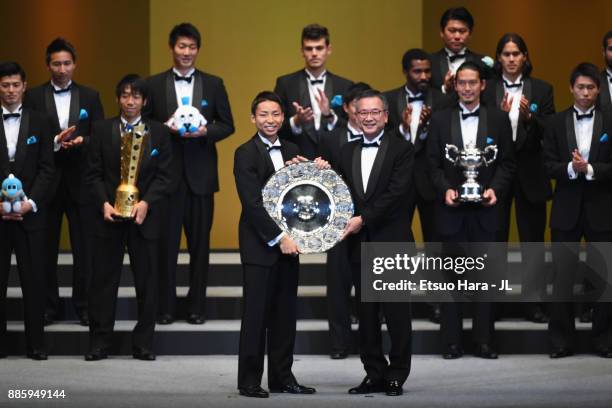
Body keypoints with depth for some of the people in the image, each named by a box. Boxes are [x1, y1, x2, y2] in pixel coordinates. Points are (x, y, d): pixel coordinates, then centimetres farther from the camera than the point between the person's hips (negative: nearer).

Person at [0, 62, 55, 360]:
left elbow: (47, 169, 4)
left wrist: (30, 203, -9)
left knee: (33, 279, 0)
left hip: (30, 213, 0)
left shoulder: (39, 123, 8)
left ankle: (35, 344, 5)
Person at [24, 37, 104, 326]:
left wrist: (81, 141, -16)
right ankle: (49, 306, 14)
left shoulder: (90, 96, 7)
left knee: (84, 248, 2)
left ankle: (84, 306, 11)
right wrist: (55, 142, -17)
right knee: (46, 248, 5)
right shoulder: (33, 97, 3)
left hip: (80, 182, 1)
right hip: (46, 181, 0)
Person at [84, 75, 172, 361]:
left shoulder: (158, 132, 5)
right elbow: (94, 173, 4)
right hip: (109, 214, 0)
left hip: (145, 216, 0)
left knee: (146, 281, 4)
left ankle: (143, 343, 11)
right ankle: (99, 342, 7)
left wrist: (146, 203, -13)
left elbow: (164, 175, 1)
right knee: (103, 280, 2)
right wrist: (104, 203, -11)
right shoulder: (102, 130, 6)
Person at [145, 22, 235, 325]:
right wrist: (165, 128, -14)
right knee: (166, 242, 1)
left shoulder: (213, 84, 7)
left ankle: (197, 306, 13)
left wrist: (205, 131, -12)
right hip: (167, 173, -1)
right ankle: (165, 307, 8)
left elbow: (227, 125, 7)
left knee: (200, 243, 5)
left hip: (201, 174, 1)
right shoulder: (154, 84, 5)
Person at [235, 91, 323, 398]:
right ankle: (249, 381, 3)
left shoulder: (291, 151, 12)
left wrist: (317, 171, -7)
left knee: (285, 314, 9)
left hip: (287, 242, 6)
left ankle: (282, 377, 16)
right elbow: (252, 203, -14)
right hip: (259, 246, -6)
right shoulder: (245, 154, -7)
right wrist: (278, 237, -18)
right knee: (256, 314, -3)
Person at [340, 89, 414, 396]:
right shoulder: (347, 152, 14)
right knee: (366, 312, 7)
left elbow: (396, 192, -12)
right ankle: (374, 374, 13)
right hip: (359, 242, 5)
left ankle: (397, 375, 6)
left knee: (396, 311, -1)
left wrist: (364, 219, -16)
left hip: (392, 242, -5)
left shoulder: (402, 149, -2)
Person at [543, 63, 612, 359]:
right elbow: (548, 165, 0)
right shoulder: (557, 123, 6)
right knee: (562, 277, 1)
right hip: (567, 210, 1)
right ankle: (561, 341, 8)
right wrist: (571, 168, -17)